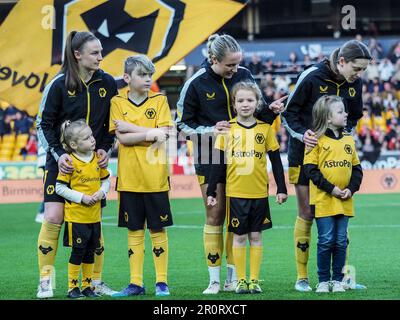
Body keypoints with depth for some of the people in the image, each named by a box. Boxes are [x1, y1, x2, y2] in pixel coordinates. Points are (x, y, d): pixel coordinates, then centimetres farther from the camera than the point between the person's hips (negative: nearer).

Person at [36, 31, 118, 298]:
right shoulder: (60, 84, -7)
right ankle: (45, 281, -2)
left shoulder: (108, 83, 1)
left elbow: (113, 123, 11)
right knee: (53, 219, -12)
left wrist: (105, 148, -4)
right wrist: (58, 155, -14)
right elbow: (44, 123, -3)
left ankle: (96, 281, 17)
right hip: (63, 161, -3)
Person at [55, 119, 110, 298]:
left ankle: (87, 286, 21)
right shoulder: (70, 162, -12)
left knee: (90, 251, 11)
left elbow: (105, 180, 15)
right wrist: (82, 197, -17)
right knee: (78, 250, -3)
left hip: (94, 215, 5)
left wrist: (102, 192, -6)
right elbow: (60, 188, -11)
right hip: (76, 215, -5)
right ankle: (72, 287, 7)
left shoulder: (98, 158, 5)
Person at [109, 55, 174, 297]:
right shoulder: (118, 103, 4)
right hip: (129, 177, 1)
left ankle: (161, 281, 9)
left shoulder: (160, 100, 2)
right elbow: (122, 138, -7)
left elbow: (163, 135, -9)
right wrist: (150, 134, -15)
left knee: (158, 229, 3)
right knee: (134, 230, 7)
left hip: (155, 177, -1)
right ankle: (136, 283, 11)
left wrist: (131, 127, -11)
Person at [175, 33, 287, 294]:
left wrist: (270, 111, -8)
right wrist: (211, 130, -16)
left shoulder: (244, 76, 0)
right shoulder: (196, 83, -8)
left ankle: (233, 278, 12)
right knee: (215, 215, -1)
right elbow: (183, 123, -2)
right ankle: (214, 280, 6)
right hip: (210, 157, -2)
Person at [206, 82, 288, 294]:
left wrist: (281, 189, 4)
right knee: (239, 236, 4)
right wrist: (211, 191, 0)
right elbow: (218, 162, 2)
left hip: (259, 192, 1)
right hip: (235, 192, -1)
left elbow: (276, 161, 6)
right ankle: (241, 281, 10)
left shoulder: (265, 128, 2)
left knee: (256, 236, 6)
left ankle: (254, 280, 12)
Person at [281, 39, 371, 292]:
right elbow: (289, 113, -9)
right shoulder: (312, 77, -17)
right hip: (305, 151, -4)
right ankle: (302, 277, 9)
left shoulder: (355, 84, -3)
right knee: (306, 214, 0)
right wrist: (302, 134, -25)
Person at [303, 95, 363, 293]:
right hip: (323, 200, -5)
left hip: (345, 202, 5)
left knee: (341, 241, 6)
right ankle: (323, 281, 8)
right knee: (326, 241, -3)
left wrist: (351, 189, -4)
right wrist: (331, 189, -15)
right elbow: (311, 169, -10)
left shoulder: (349, 140, 10)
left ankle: (337, 280, 14)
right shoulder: (317, 140, -6)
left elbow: (357, 168, 13)